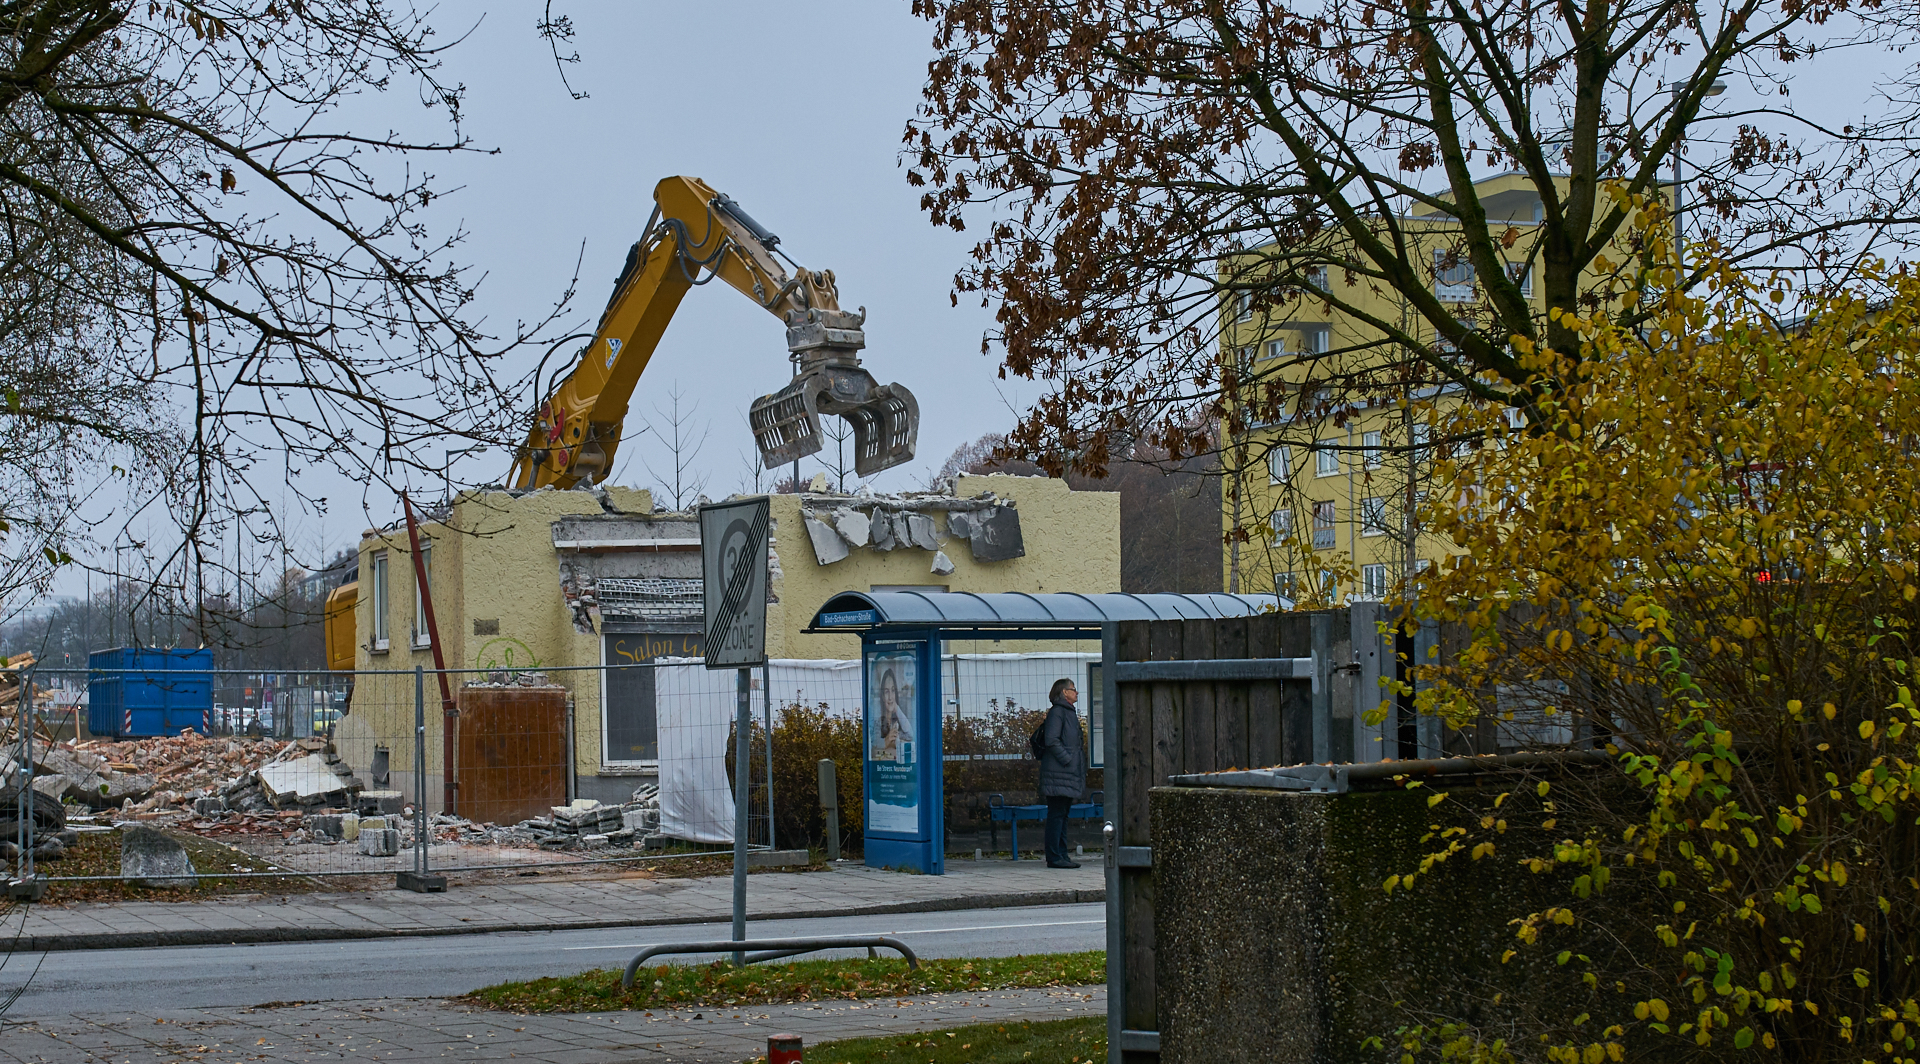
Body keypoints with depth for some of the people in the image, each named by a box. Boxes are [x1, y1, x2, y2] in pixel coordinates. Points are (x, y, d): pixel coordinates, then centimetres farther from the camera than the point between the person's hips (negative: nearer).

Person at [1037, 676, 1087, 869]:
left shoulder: (1069, 713, 20)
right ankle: (1054, 857, -8)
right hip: (1058, 773, -10)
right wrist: (1067, 759, -20)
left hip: (1069, 773, 10)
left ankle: (1061, 855, 14)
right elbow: (1051, 740, -19)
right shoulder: (1057, 712, -10)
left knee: (1063, 814, 11)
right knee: (1056, 814, -9)